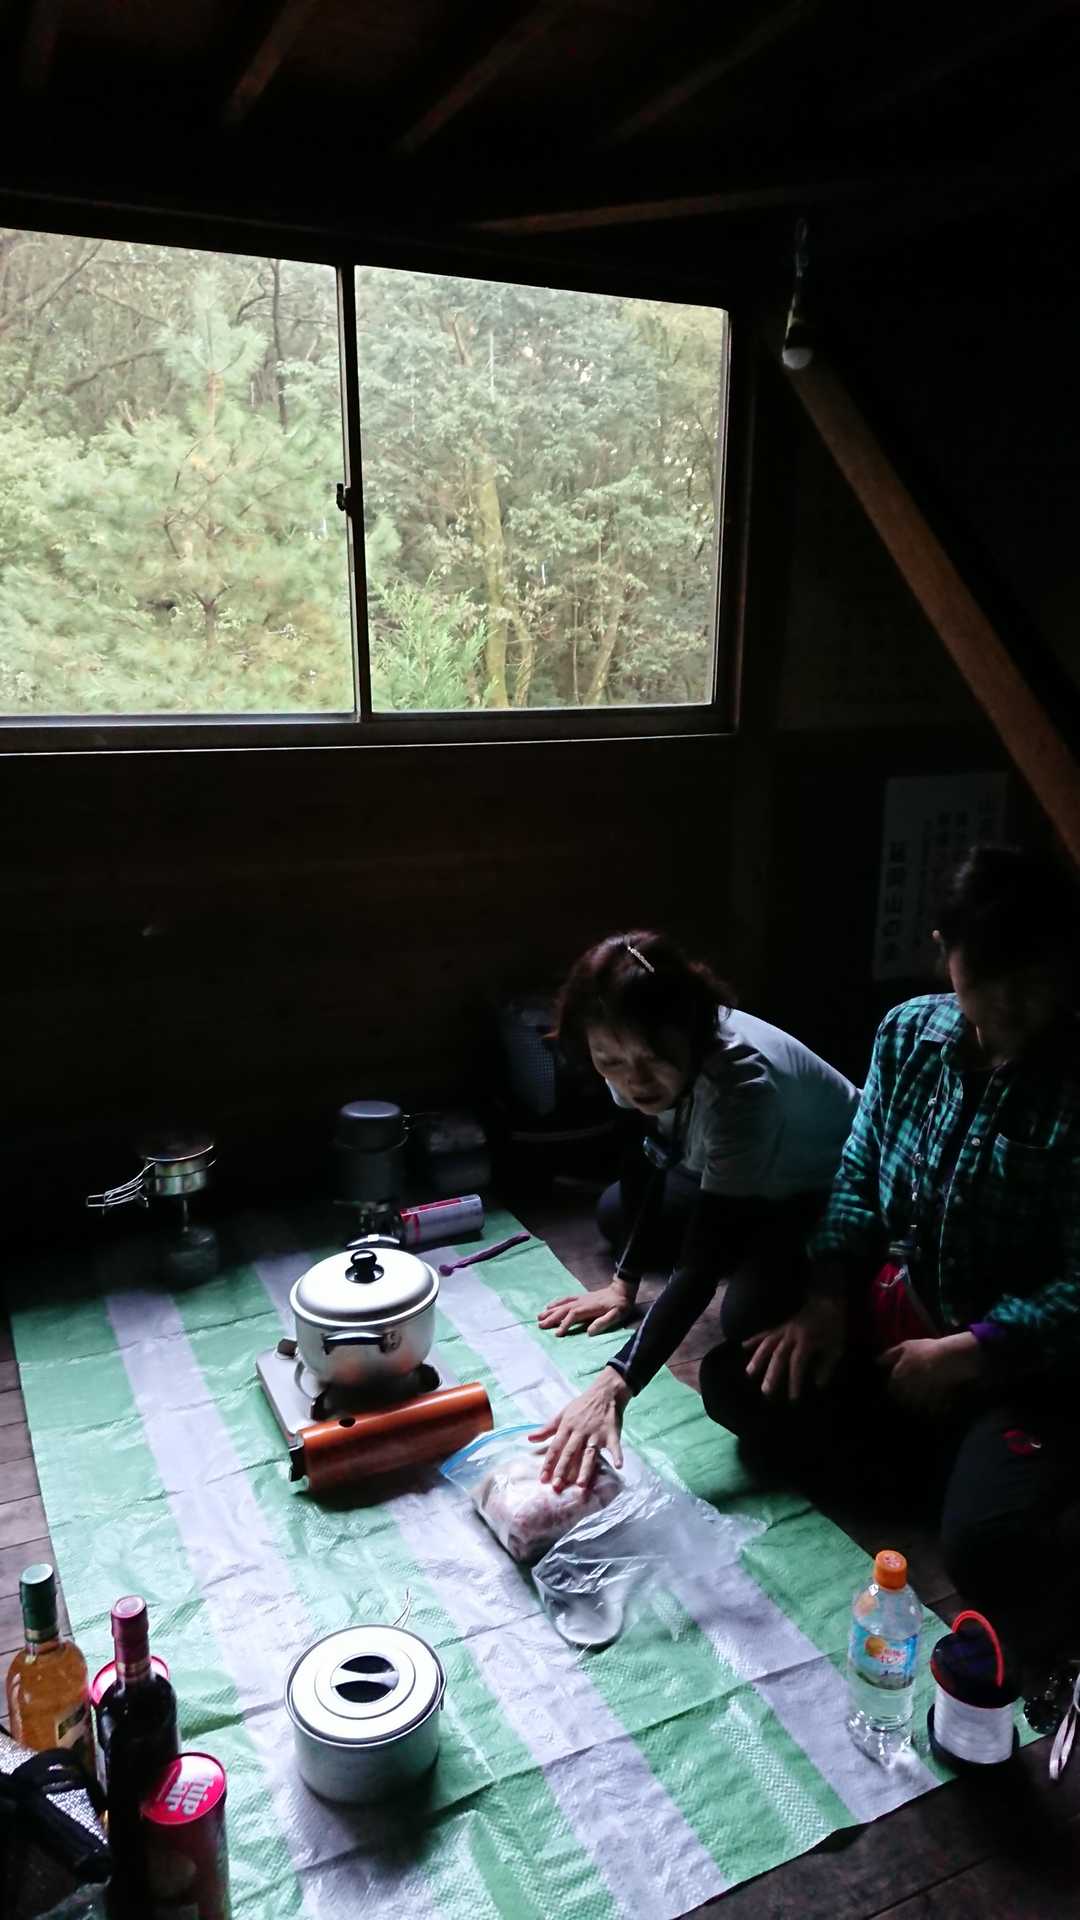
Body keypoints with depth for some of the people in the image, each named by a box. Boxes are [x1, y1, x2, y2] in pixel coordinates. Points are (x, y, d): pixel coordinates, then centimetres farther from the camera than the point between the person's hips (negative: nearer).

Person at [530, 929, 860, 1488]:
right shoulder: (637, 1064, -22)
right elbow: (650, 1155, -3)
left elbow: (701, 1262, -46)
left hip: (833, 1194, -7)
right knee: (618, 1212, 6)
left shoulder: (739, 1079, -42)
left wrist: (614, 1385, -55)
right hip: (745, 1179, 7)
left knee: (754, 1315, -27)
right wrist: (624, 1281, -5)